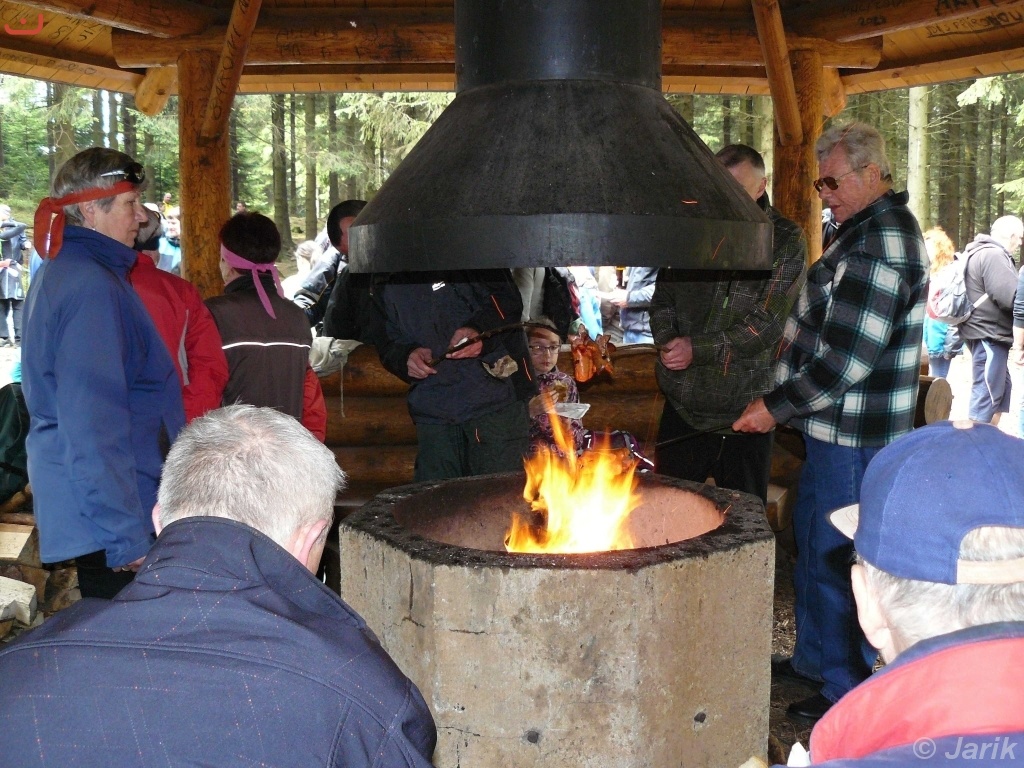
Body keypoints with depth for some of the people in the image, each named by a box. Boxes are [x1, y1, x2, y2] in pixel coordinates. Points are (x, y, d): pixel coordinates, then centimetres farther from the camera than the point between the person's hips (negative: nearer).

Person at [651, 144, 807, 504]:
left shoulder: (786, 241, -6)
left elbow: (767, 324, -14)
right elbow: (662, 300, 11)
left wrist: (698, 349, -19)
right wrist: (669, 342, -9)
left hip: (744, 409, -3)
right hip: (682, 406, 4)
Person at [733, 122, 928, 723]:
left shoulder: (880, 246, -23)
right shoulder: (873, 228, 13)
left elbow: (848, 359, -26)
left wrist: (777, 408, -18)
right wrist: (802, 337, 12)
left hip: (854, 435, -11)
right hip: (838, 426, 11)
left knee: (834, 558, 1)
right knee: (814, 539, 21)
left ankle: (849, 689, 16)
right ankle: (816, 657, 38)